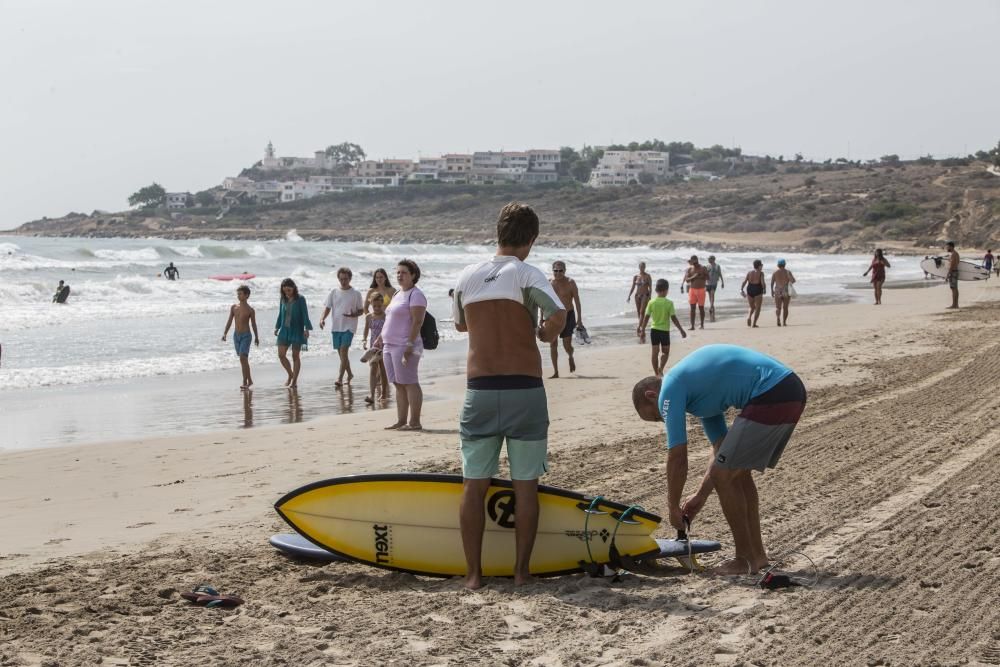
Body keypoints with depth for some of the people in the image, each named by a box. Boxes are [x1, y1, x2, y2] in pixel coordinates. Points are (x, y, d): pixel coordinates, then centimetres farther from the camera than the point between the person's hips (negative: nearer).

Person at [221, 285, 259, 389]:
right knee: (243, 359, 12)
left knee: (243, 358, -16)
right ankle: (249, 380, 23)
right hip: (236, 335, 5)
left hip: (246, 336, -5)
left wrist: (256, 337, 11)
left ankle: (245, 382, -13)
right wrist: (225, 333, -2)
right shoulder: (233, 307, 5)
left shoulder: (250, 310, -6)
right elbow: (229, 321, 8)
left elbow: (253, 324, 3)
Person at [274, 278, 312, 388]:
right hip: (284, 330, 4)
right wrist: (277, 327, 13)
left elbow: (305, 315, -9)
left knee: (295, 356, 2)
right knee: (281, 354, -3)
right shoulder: (283, 299, 5)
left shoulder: (300, 299, -8)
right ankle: (290, 374, 18)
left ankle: (295, 380, 11)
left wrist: (307, 329, -16)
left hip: (297, 330, -4)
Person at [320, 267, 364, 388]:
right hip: (335, 327, 4)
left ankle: (340, 379, -19)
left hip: (349, 327, -4)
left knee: (343, 351, -16)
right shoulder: (333, 292, 7)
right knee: (341, 353, 11)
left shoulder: (356, 293, 0)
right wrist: (322, 318, -13)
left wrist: (354, 314, -18)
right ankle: (349, 374, 30)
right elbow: (327, 307, 6)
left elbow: (361, 310, 4)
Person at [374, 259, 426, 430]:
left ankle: (415, 422, -7)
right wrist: (380, 338, 21)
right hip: (390, 345, 9)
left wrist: (410, 345, -22)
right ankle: (401, 421, 14)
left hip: (404, 346, -9)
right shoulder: (397, 294, 20)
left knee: (409, 383, -8)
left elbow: (417, 322, -17)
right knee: (398, 384, 10)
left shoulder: (415, 295, -9)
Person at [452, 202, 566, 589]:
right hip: (524, 391, -3)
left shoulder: (467, 276, 8)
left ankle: (473, 573, 9)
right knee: (525, 485, 6)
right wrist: (545, 334, -1)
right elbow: (559, 314, -21)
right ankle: (521, 570, 10)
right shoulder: (526, 273, -5)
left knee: (474, 485, 8)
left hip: (479, 391, 3)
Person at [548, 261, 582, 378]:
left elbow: (577, 302, -6)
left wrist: (579, 319, -11)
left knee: (567, 345, -5)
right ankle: (555, 372, 3)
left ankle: (571, 357, 31)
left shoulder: (570, 283, -6)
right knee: (553, 344, -4)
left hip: (568, 315, -2)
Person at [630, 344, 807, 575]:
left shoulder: (670, 390, -1)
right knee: (738, 472, 20)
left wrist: (673, 508, 8)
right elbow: (721, 449, 27)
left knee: (723, 476, 1)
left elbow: (677, 458, -3)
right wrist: (700, 496, 27)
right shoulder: (698, 388, 26)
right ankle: (757, 554, 26)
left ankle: (745, 560, 10)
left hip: (770, 398, -10)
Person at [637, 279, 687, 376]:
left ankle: (657, 373, 11)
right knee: (665, 352, 11)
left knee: (655, 352, 8)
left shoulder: (651, 302, -4)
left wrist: (643, 330, 8)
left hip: (654, 330, 2)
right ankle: (661, 368, -12)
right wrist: (681, 330, -2)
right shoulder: (669, 303, -10)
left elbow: (646, 318, -2)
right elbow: (674, 318, -10)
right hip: (665, 331, -2)